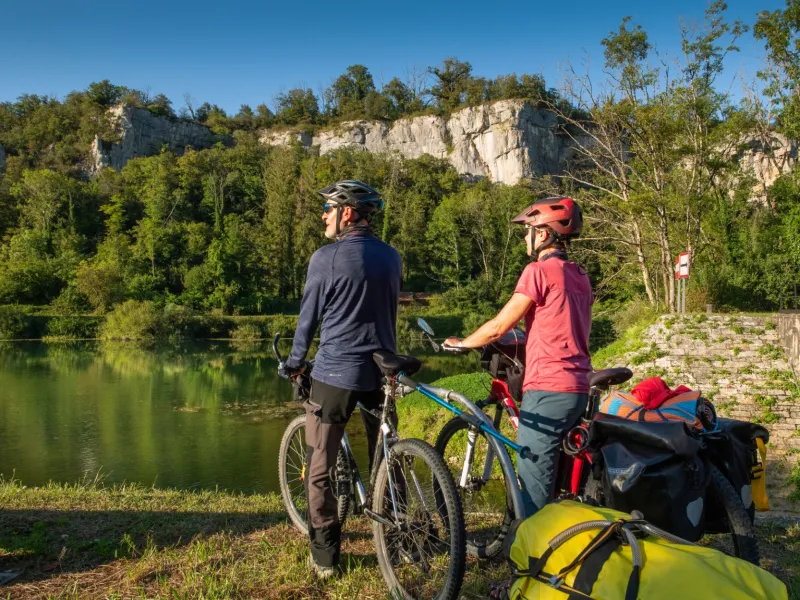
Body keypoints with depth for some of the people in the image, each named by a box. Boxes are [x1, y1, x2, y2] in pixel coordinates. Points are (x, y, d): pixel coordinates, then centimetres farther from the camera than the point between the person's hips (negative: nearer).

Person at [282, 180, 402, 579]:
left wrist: (295, 363, 14)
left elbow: (309, 318, -2)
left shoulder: (326, 258, -9)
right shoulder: (391, 257, 7)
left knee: (320, 467, 6)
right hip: (382, 373, 5)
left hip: (335, 373, -5)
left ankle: (325, 556, 11)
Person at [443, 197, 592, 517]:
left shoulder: (539, 271, -10)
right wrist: (522, 342, 31)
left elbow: (498, 327, -8)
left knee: (534, 484, -1)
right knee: (557, 477, 18)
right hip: (579, 389, 9)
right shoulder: (580, 276, 14)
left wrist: (461, 343, 8)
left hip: (548, 389, -8)